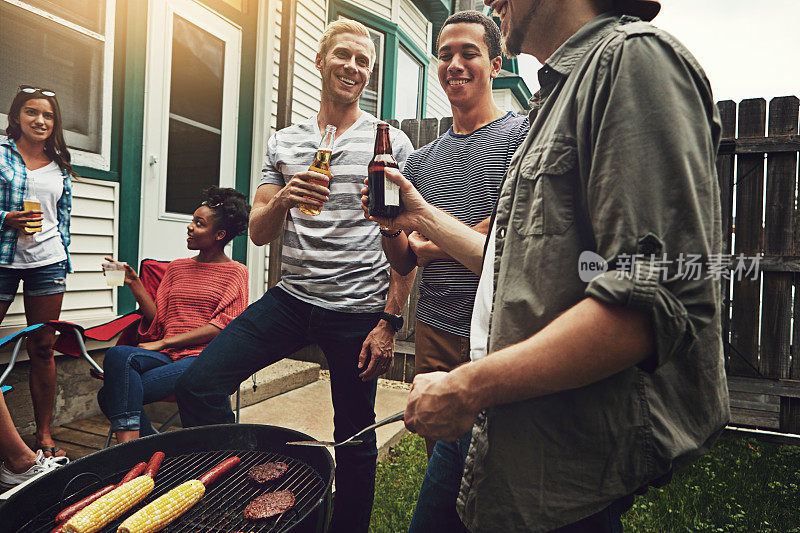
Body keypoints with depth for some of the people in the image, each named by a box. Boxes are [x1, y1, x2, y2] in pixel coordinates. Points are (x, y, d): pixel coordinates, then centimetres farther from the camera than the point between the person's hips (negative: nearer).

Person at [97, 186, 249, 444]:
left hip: (201, 358, -5)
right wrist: (135, 284, 4)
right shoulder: (176, 268, 22)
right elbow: (158, 319, 16)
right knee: (117, 354, -28)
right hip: (165, 355, 5)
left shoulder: (236, 272, 6)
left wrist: (163, 343, -10)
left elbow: (223, 326, -6)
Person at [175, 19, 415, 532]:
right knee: (197, 383, -6)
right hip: (292, 298, 3)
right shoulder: (284, 143, 10)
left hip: (359, 310, -3)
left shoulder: (392, 143, 1)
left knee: (355, 438, 8)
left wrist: (390, 322, -9)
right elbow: (258, 234, 7)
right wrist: (283, 200, -15)